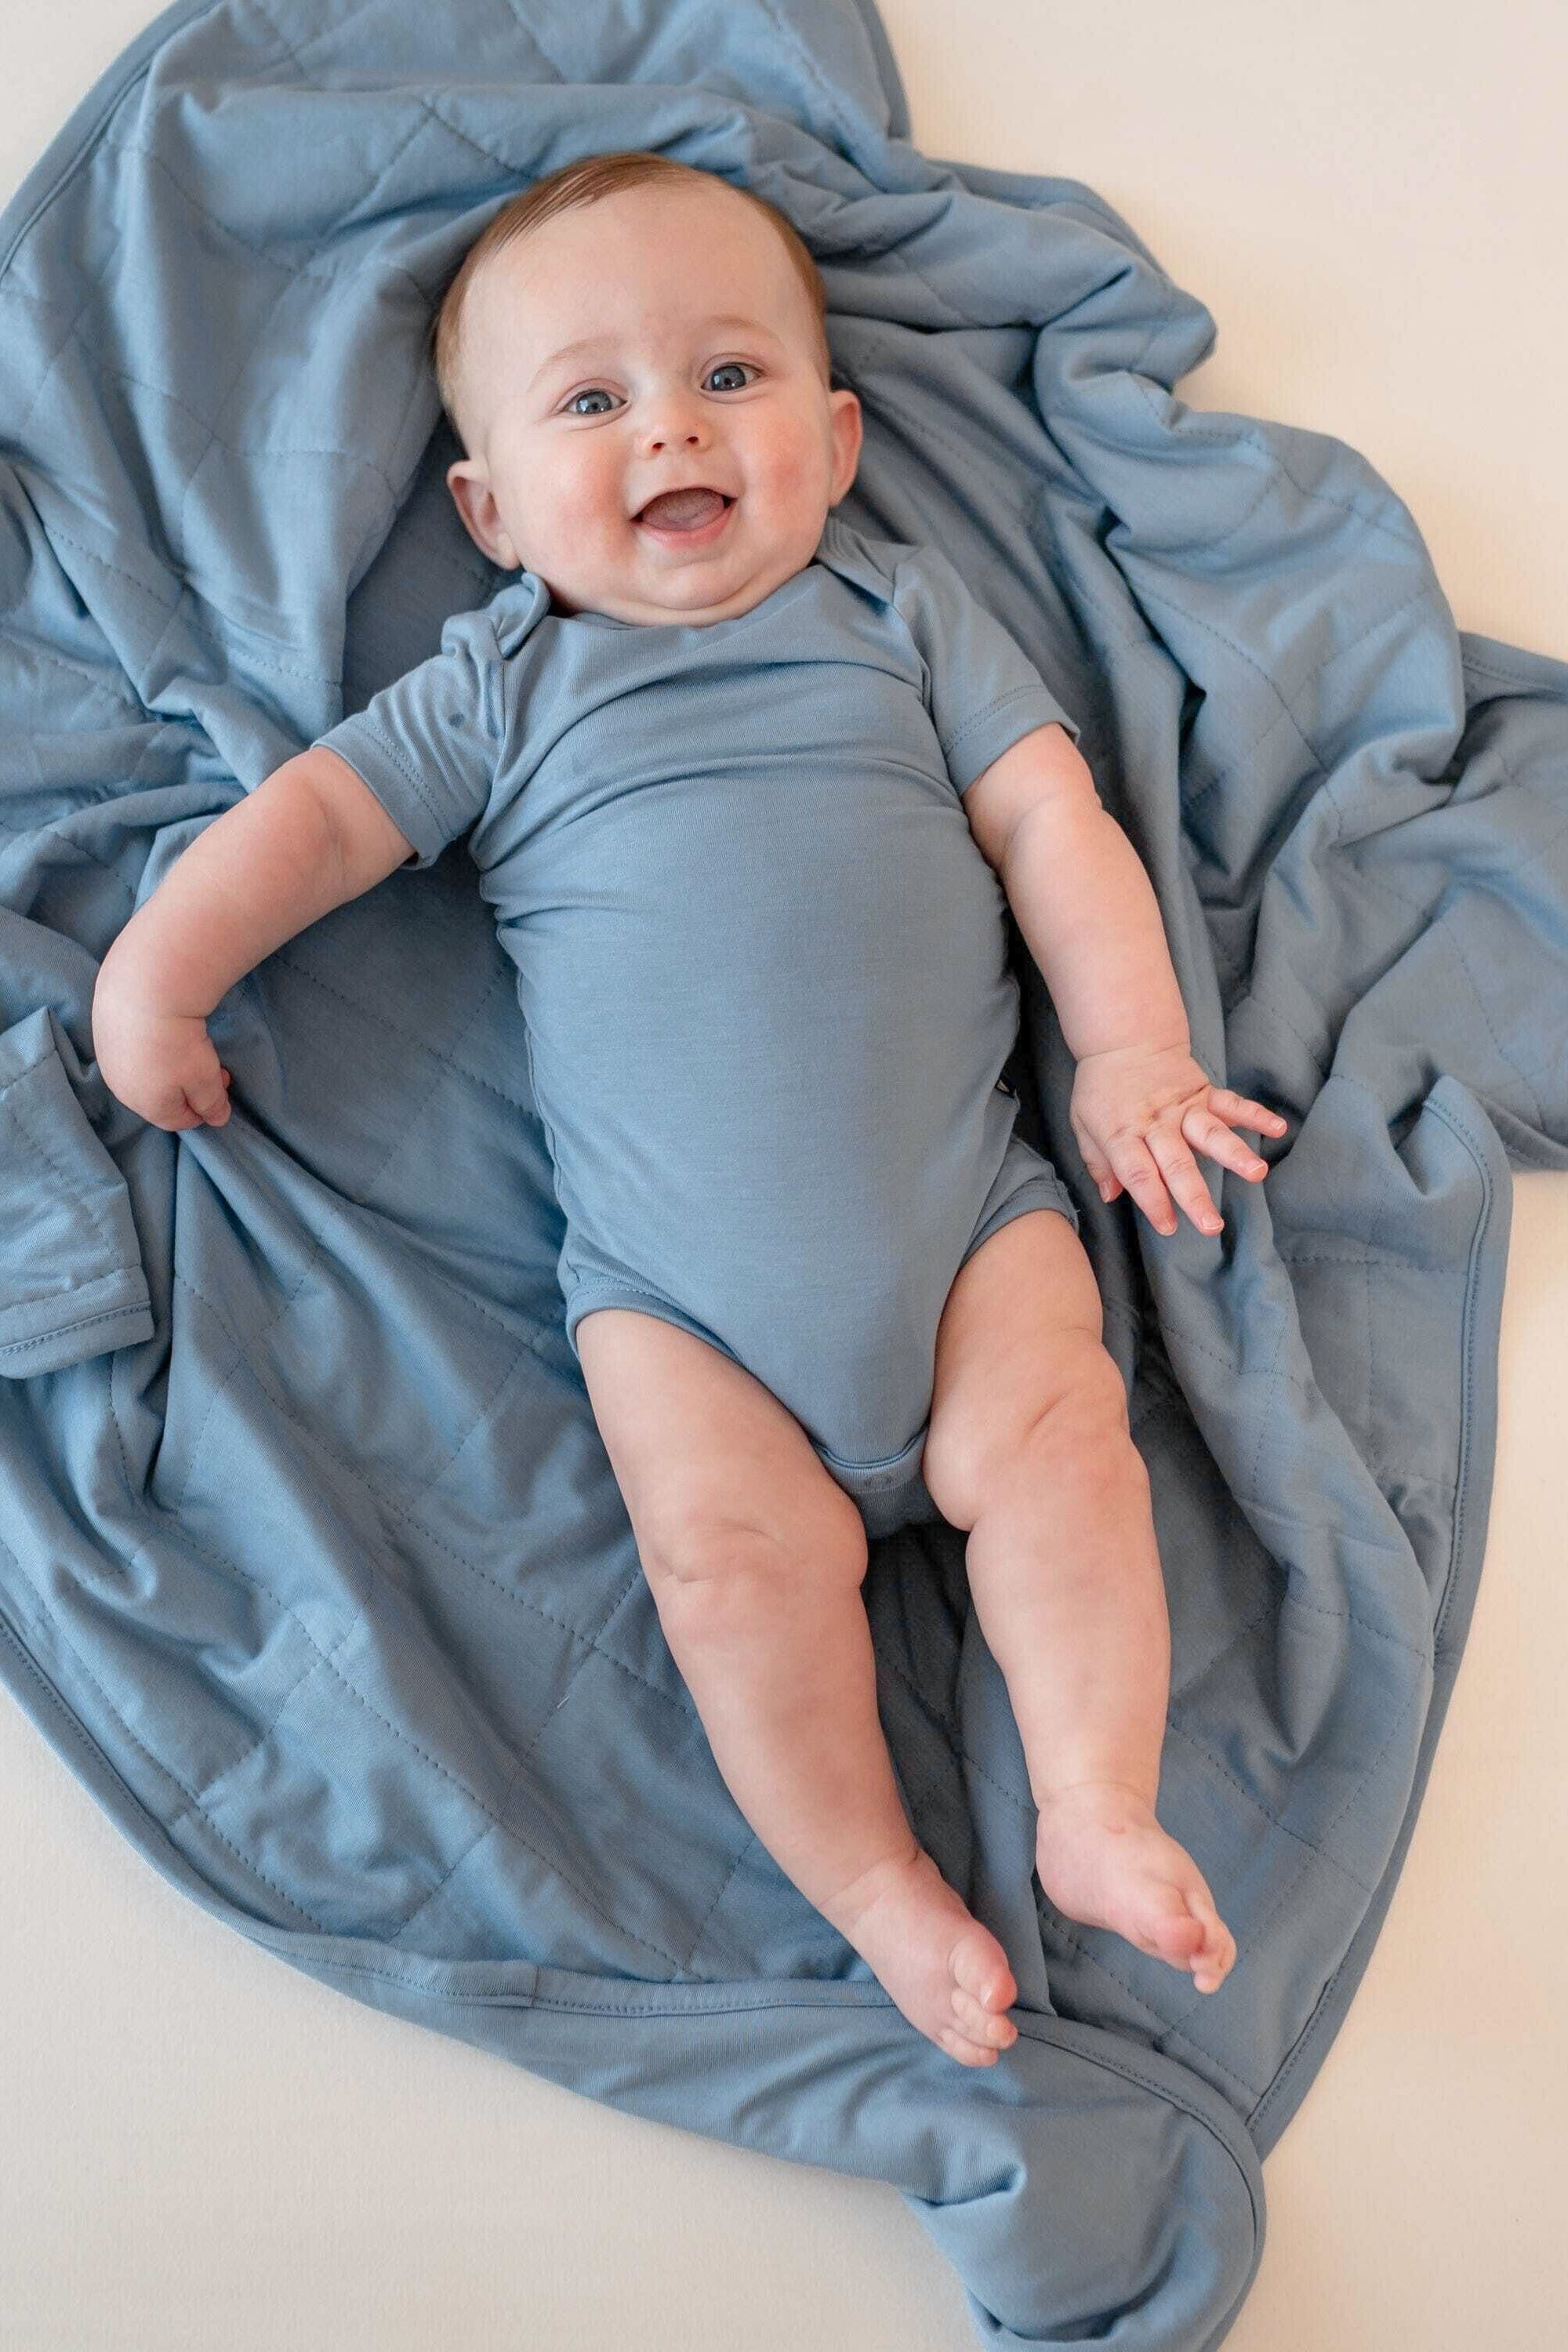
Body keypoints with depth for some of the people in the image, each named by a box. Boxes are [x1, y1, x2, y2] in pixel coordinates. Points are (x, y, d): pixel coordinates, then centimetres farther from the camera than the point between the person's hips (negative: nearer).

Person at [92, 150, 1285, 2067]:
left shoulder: (901, 611, 14)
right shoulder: (498, 685, 13)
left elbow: (1049, 818, 10)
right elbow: (322, 810, 11)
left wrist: (1133, 1045, 1)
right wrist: (160, 964, -1)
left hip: (962, 1197, 1)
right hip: (670, 1263, -1)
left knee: (1053, 1434, -19)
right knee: (735, 1546, -17)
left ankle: (1097, 1807, -7)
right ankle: (876, 1886, -3)